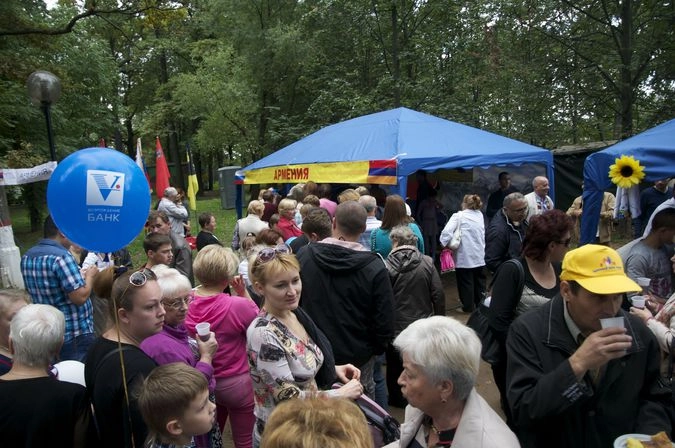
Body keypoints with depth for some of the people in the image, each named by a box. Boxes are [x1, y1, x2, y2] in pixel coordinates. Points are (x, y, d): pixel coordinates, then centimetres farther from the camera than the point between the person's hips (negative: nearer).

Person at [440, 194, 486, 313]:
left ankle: (468, 306, 15)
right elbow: (482, 234, 4)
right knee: (479, 281, 17)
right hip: (480, 257, 5)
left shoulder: (459, 216, -12)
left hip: (464, 257, -4)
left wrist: (444, 244, -10)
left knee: (466, 282, 8)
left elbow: (447, 231, -22)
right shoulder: (480, 215, 4)